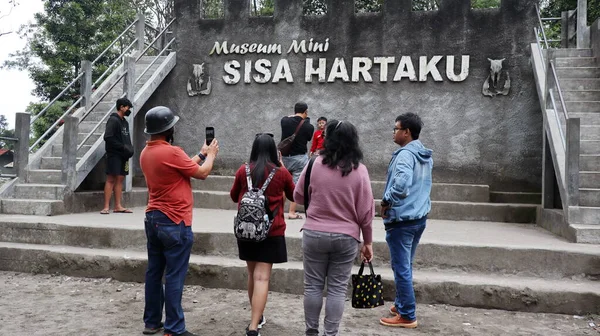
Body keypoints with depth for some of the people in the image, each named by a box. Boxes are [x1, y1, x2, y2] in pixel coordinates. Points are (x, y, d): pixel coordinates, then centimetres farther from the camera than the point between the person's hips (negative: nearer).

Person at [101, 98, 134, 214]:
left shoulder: (125, 122, 18)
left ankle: (118, 206, 10)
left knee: (120, 179, 7)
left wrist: (129, 148, 3)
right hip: (114, 154, -8)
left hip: (123, 155, 8)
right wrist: (123, 147, -17)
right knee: (111, 179, -7)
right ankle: (106, 207, -5)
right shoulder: (113, 120, -8)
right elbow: (108, 137, -17)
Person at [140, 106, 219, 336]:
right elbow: (202, 173, -8)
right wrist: (211, 154, 9)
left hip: (153, 219, 9)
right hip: (174, 223, -9)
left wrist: (201, 153, 22)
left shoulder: (146, 153, 8)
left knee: (154, 272, 14)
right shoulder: (171, 152, -19)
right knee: (174, 277, -2)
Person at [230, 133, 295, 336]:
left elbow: (234, 197, 15)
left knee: (252, 274, 18)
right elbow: (294, 196, 14)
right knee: (262, 278, -4)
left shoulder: (243, 171, -1)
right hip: (271, 231, -2)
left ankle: (257, 317, 33)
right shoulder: (281, 172, -4)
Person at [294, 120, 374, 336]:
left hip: (314, 234, 0)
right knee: (337, 289, 9)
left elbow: (298, 196, 4)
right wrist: (368, 242, 7)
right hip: (346, 237, 0)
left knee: (313, 285, 12)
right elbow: (366, 212, -4)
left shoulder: (315, 164, -7)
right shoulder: (359, 170, -7)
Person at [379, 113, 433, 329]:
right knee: (406, 265, 20)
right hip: (419, 216, 10)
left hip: (402, 219, -9)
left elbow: (401, 184, -34)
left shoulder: (405, 154, -19)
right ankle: (401, 305, 32)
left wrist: (386, 202, -18)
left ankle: (407, 316, 8)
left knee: (401, 268, 0)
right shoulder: (425, 156, 12)